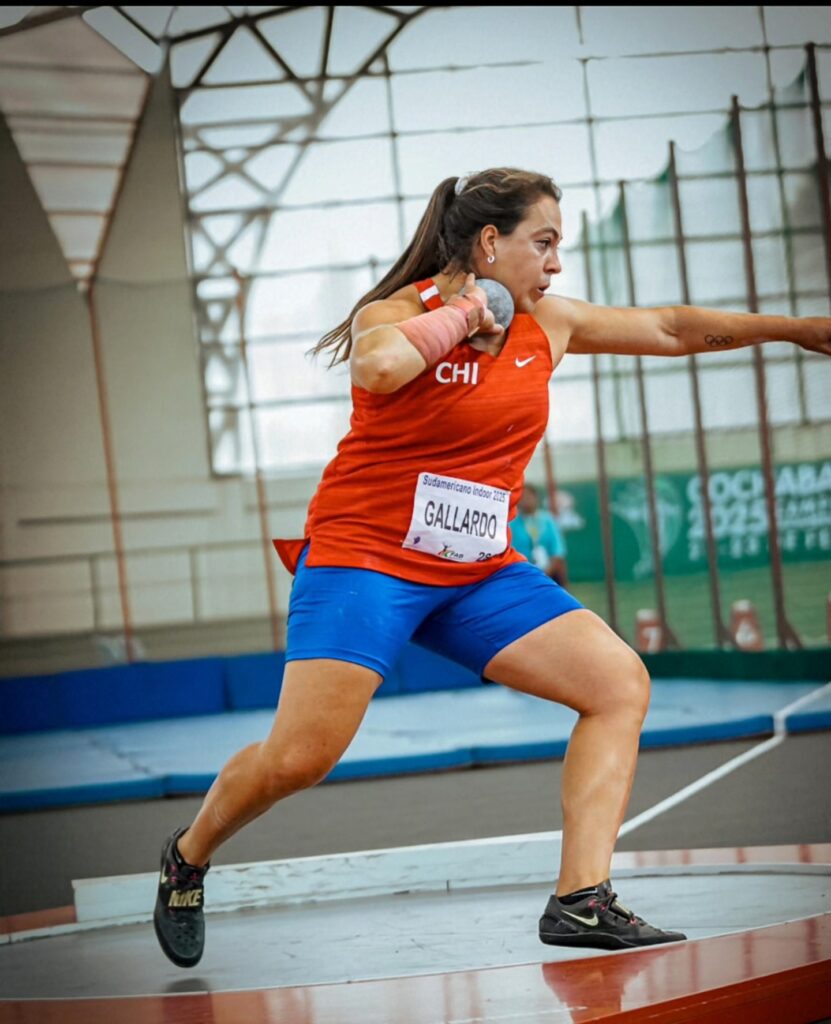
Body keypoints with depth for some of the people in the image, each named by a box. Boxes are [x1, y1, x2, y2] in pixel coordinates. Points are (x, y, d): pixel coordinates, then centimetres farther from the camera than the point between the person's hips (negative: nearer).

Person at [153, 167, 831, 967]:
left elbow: (671, 329, 17)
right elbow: (377, 368, -36)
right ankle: (188, 856, 15)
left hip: (478, 573, 7)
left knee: (620, 683, -9)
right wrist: (459, 315, -20)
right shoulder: (399, 313, -11)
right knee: (300, 757, -15)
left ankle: (579, 901, -12)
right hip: (362, 557, -6)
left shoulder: (544, 324, 7)